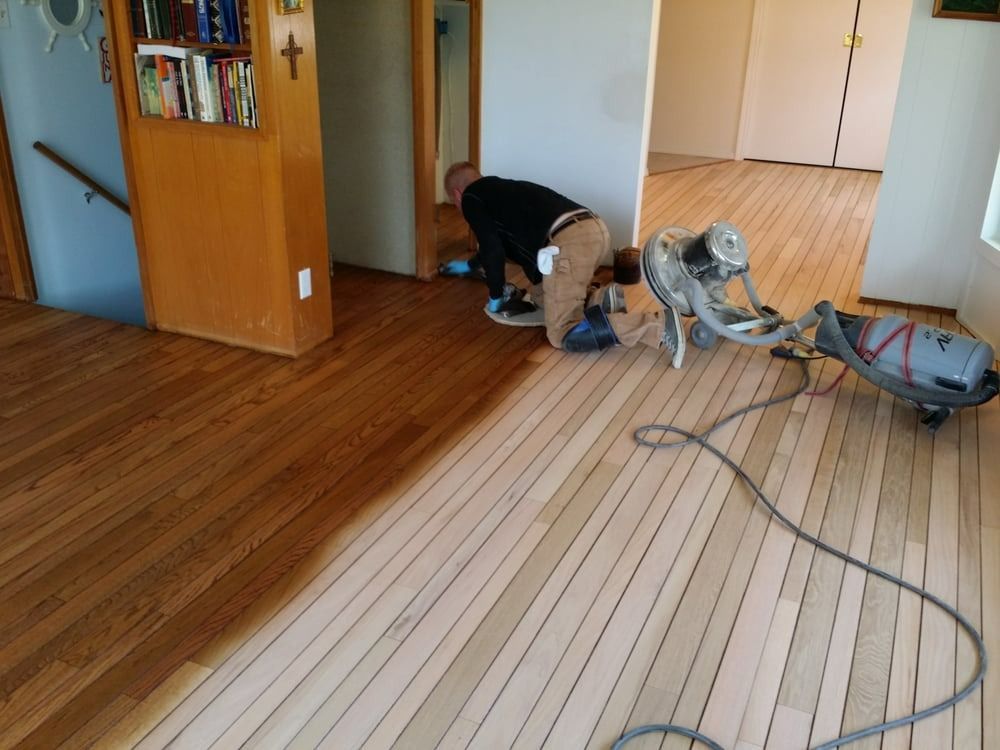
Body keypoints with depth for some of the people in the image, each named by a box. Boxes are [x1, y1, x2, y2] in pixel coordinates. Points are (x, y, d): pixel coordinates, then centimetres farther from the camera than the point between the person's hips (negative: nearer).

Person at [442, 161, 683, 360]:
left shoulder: (472, 198, 10)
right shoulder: (498, 189, 36)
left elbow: (492, 249, 0)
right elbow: (496, 241, 52)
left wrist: (496, 298, 15)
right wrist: (470, 265, 68)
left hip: (570, 242, -9)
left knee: (563, 335, -8)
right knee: (541, 295, 29)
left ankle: (660, 326, -18)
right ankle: (600, 297, 3)